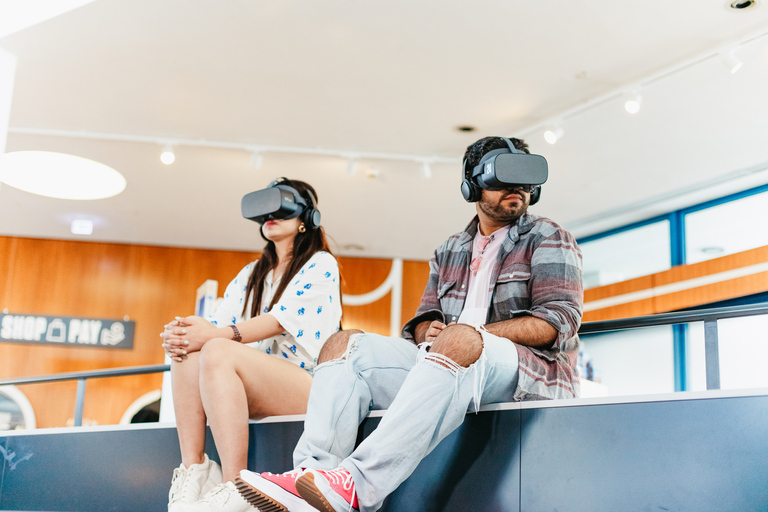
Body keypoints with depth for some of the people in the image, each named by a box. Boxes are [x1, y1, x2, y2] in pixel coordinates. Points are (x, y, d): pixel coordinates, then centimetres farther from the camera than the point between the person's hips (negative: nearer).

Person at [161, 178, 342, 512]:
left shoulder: (321, 265, 3)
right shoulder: (251, 274, 23)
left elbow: (282, 319, -13)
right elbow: (221, 322, 8)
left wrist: (218, 335, -26)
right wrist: (182, 334, -16)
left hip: (309, 387, -6)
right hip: (255, 392, 6)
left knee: (218, 351, -30)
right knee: (187, 352, -18)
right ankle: (193, 473, -25)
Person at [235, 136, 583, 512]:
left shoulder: (548, 239, 9)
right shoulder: (449, 253, 24)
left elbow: (559, 319, -6)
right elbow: (424, 321, 18)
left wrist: (471, 333, -14)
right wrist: (429, 331, -9)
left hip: (534, 369, -5)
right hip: (453, 367, 6)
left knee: (459, 341, -38)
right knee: (344, 345, -9)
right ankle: (310, 473, -33)